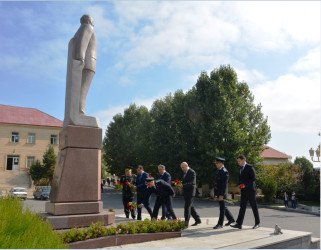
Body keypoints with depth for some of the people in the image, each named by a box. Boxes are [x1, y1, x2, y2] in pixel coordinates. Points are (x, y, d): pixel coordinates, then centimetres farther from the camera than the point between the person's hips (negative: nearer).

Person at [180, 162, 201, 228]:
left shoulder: (192, 172, -13)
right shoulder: (185, 173, 15)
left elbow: (192, 183, -23)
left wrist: (183, 185, -30)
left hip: (190, 192, -9)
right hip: (186, 193, 9)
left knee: (187, 207, -11)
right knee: (191, 207, 14)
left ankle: (186, 223, -9)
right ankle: (198, 220, 26)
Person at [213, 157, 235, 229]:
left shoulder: (224, 171, -17)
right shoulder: (218, 170, 12)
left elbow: (224, 184, -21)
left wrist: (221, 195, -23)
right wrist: (216, 193, 16)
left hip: (222, 193, -9)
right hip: (218, 192, 9)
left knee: (222, 208, -1)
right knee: (223, 207, 18)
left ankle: (220, 224, 5)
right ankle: (231, 219, 33)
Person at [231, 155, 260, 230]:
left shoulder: (250, 167, -8)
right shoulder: (241, 169, 16)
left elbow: (253, 178, -15)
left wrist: (245, 185, -19)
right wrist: (239, 185, 4)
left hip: (250, 190, -7)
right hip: (244, 191, 7)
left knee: (254, 207, 3)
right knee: (242, 207, 1)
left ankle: (257, 223, 16)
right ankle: (239, 224, -3)